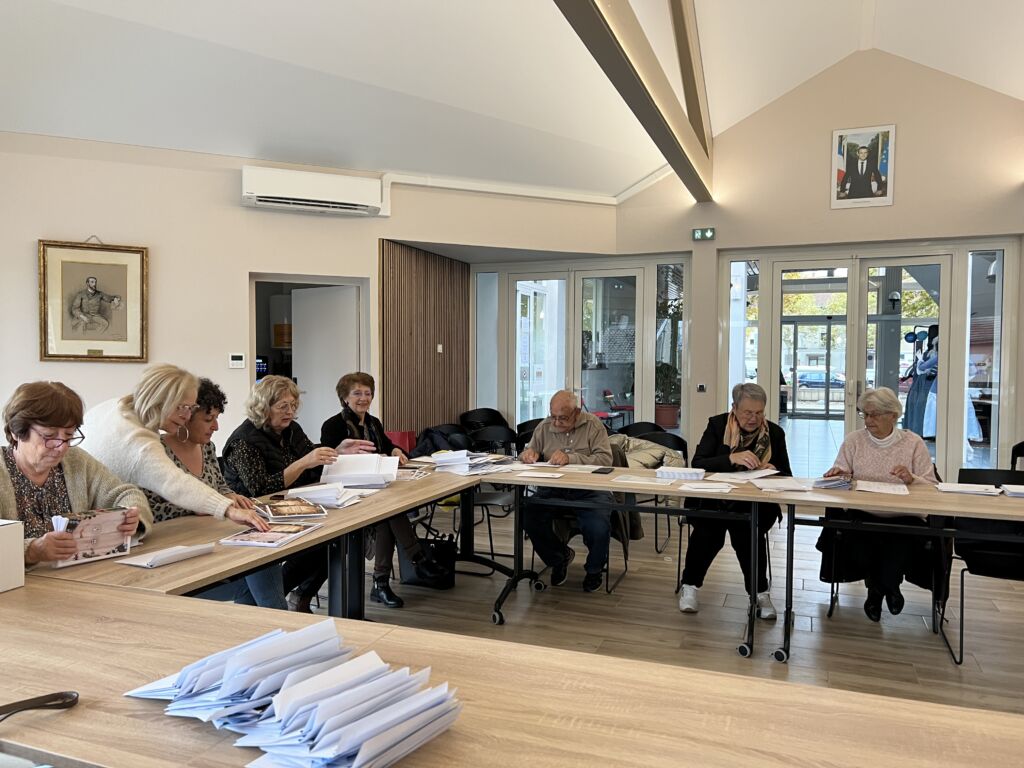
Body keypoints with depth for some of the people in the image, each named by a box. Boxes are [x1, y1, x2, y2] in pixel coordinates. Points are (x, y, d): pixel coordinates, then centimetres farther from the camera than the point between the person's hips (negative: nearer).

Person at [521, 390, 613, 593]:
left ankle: (594, 569, 10)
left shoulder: (593, 425, -2)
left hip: (589, 490, -3)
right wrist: (528, 454, -8)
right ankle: (559, 558, 10)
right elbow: (528, 455, 18)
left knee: (598, 528, -30)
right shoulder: (544, 427, 8)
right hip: (553, 489, 3)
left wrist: (571, 458, -24)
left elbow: (605, 460, -13)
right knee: (528, 518, -23)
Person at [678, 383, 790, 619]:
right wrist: (732, 459, -27)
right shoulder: (717, 425, -1)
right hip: (714, 500, -1)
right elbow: (697, 464, -12)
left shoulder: (775, 433, 4)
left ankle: (760, 593, -10)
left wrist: (773, 472, -17)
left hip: (756, 504, 1)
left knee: (748, 531, -31)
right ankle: (690, 585, -6)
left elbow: (786, 476, 7)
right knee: (708, 531, -31)